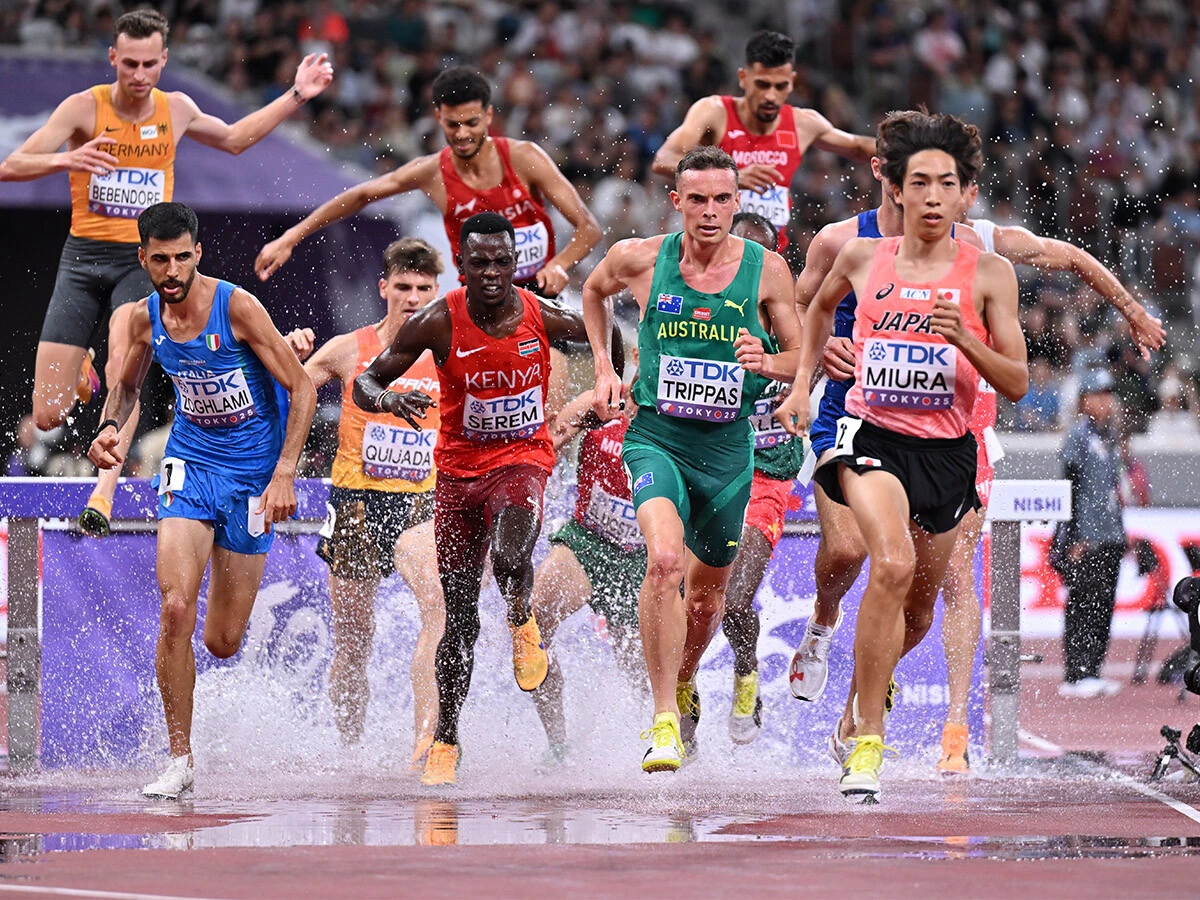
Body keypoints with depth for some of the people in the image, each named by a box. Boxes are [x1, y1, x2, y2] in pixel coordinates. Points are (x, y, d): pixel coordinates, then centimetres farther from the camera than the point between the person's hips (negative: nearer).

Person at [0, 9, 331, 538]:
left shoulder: (176, 110, 6)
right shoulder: (85, 108, -5)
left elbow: (235, 138, 28)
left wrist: (297, 96, 21)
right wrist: (66, 160, -29)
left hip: (144, 260, 1)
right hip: (84, 257, -1)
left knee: (124, 354, -33)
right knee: (48, 417, -7)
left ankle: (104, 492, -35)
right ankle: (81, 375, 31)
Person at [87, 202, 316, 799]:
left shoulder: (236, 307, -17)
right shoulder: (145, 317, -3)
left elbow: (302, 388, -13)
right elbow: (127, 385, 18)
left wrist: (284, 474, -20)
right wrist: (110, 428, -5)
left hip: (254, 474, -3)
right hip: (191, 465, 3)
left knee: (223, 643, 1)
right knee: (175, 610, -20)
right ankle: (180, 761, -11)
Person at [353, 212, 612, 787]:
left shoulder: (544, 318, -11)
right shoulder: (438, 323, -13)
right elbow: (365, 383, -9)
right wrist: (387, 399, -29)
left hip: (523, 460, -1)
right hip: (459, 467, 1)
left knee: (509, 559, -33)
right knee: (459, 619, 4)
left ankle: (522, 620, 2)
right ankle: (445, 738, 20)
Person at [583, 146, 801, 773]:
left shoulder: (766, 269, -4)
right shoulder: (640, 259, -4)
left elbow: (802, 356, 5)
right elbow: (594, 291, 19)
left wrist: (769, 363, -17)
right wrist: (603, 366, 9)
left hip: (728, 445, 2)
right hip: (657, 436, -2)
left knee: (708, 587, 16)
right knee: (664, 561, -27)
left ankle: (684, 685, 48)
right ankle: (664, 719, -24)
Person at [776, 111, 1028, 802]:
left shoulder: (989, 273, -3)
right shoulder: (863, 258, 2)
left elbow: (1017, 384, -5)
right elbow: (821, 306, 26)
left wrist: (964, 338, -21)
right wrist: (801, 384, 19)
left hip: (945, 451, 2)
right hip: (870, 434, -2)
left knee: (917, 612, 14)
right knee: (893, 565, -28)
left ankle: (856, 710, 46)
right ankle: (867, 746, -25)